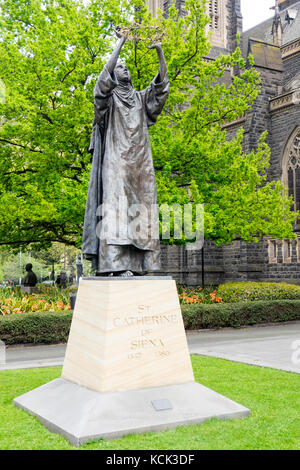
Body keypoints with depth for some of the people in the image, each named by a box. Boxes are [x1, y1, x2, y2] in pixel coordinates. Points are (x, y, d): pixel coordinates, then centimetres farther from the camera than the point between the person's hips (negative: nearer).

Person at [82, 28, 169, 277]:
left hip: (139, 162, 5)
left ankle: (137, 263, -4)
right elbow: (106, 73, -8)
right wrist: (120, 44, -9)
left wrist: (160, 53, 3)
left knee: (139, 205, -3)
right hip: (116, 161, -5)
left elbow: (162, 83, 13)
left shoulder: (140, 98, 23)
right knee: (115, 203, -15)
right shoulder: (108, 96, 10)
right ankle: (115, 262, -21)